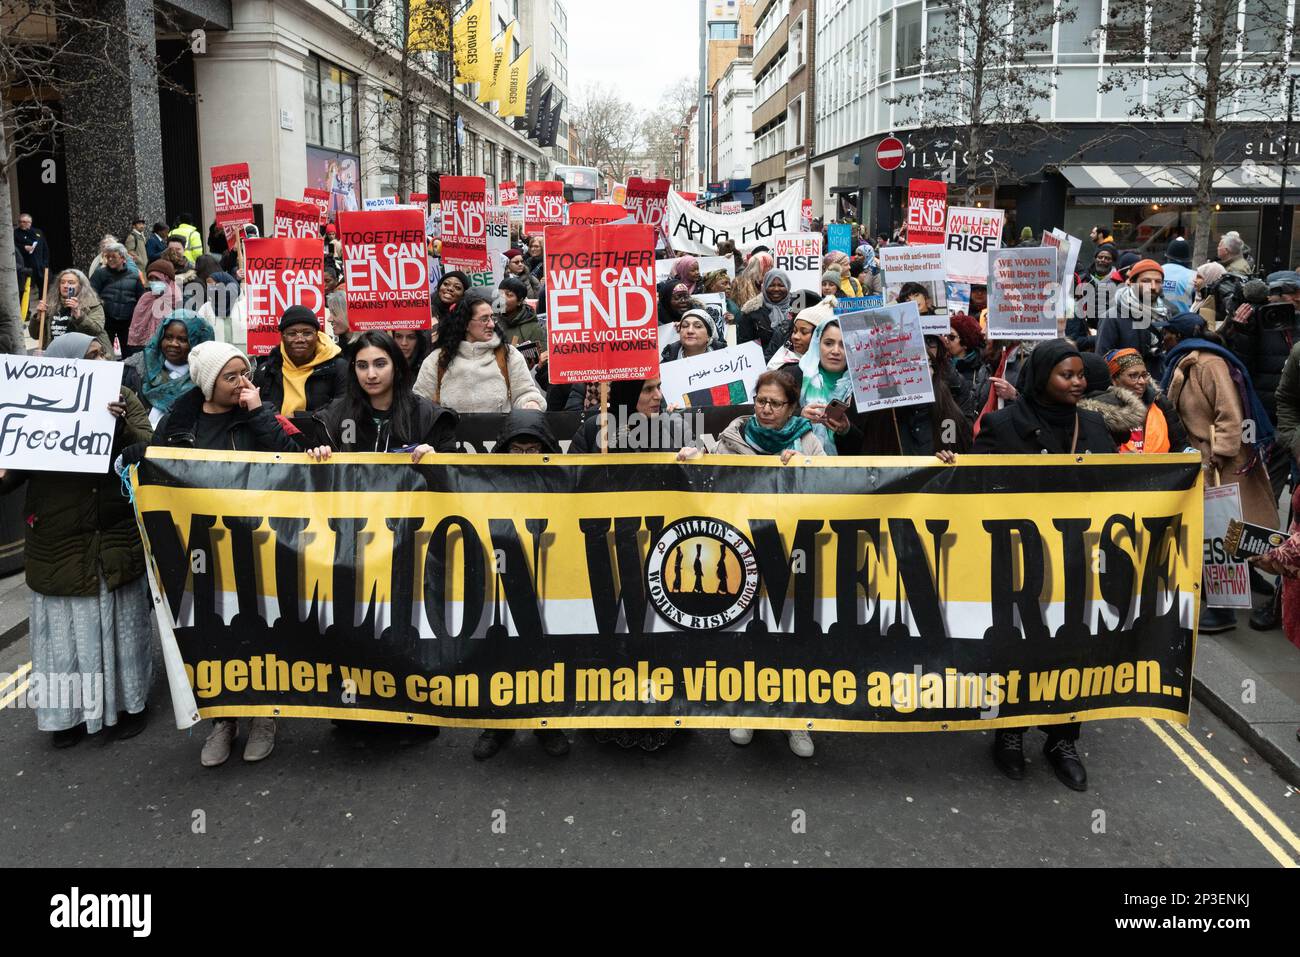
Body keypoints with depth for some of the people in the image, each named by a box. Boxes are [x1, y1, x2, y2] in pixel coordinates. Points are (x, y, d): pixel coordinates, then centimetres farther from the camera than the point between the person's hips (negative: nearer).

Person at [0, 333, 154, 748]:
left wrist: (121, 424, -28)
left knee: (120, 623, 11)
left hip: (117, 538, 0)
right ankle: (70, 711, 23)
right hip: (59, 543, 0)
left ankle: (128, 701, 27)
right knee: (66, 628, 9)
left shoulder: (123, 399, 0)